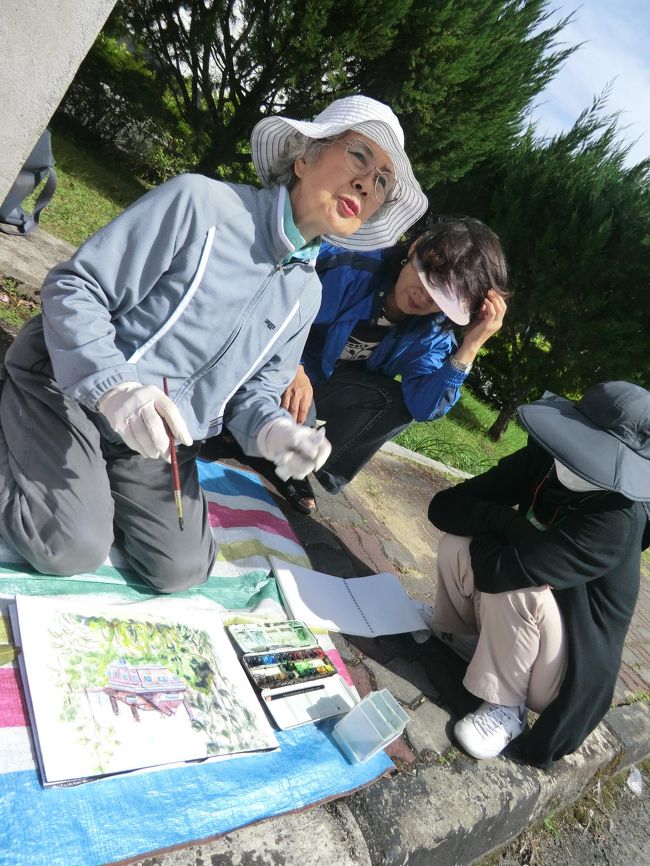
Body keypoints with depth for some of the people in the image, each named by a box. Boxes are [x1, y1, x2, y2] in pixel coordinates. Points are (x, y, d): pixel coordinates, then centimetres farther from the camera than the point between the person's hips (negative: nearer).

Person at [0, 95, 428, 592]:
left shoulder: (306, 294, 2)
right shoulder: (201, 202, -18)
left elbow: (255, 393, 7)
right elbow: (73, 285, -17)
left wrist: (272, 431, -17)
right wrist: (113, 385, -33)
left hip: (162, 439, 6)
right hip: (70, 386, -5)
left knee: (182, 570, -3)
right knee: (73, 549, -20)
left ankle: (100, 482, 21)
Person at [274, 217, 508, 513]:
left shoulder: (432, 332, -11)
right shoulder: (347, 264, -25)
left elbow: (423, 406, -21)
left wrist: (470, 347, -31)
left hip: (323, 384, 5)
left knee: (399, 402, -20)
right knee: (298, 414, -36)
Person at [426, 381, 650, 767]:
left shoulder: (618, 522, -32)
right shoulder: (544, 459, -14)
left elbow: (501, 570, -41)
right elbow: (445, 507, -14)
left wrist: (483, 523, -20)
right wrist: (504, 521, -29)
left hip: (567, 668, -6)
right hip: (524, 627, 6)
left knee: (511, 583, -32)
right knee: (455, 547, -14)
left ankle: (505, 709, -9)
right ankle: (463, 634, 15)